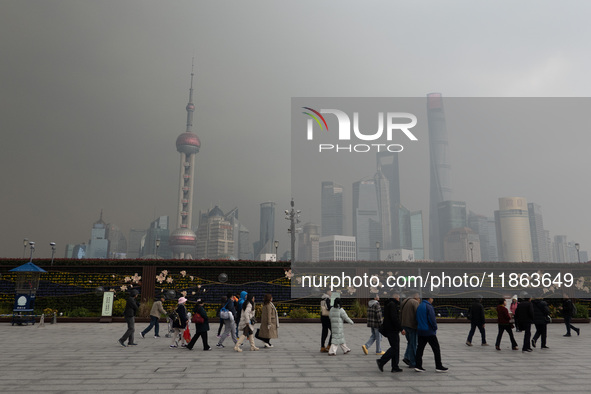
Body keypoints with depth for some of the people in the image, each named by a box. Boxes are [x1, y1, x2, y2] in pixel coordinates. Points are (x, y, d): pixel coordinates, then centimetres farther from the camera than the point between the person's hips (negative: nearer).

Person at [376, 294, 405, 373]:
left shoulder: (388, 304, 20)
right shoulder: (392, 305, -12)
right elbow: (394, 318, -21)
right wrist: (401, 329, -18)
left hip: (389, 330, 10)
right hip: (392, 330, -10)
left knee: (395, 348, 10)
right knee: (395, 347, -10)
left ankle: (395, 367, 10)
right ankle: (381, 361, -12)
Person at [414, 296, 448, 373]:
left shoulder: (419, 306, 12)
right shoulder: (429, 307, -14)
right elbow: (432, 319, -19)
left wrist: (419, 327, 15)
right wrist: (435, 327, -4)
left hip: (420, 331, 8)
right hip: (429, 332, -8)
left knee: (420, 348, 7)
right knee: (436, 349, 3)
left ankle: (418, 366, 4)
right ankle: (439, 366, 6)